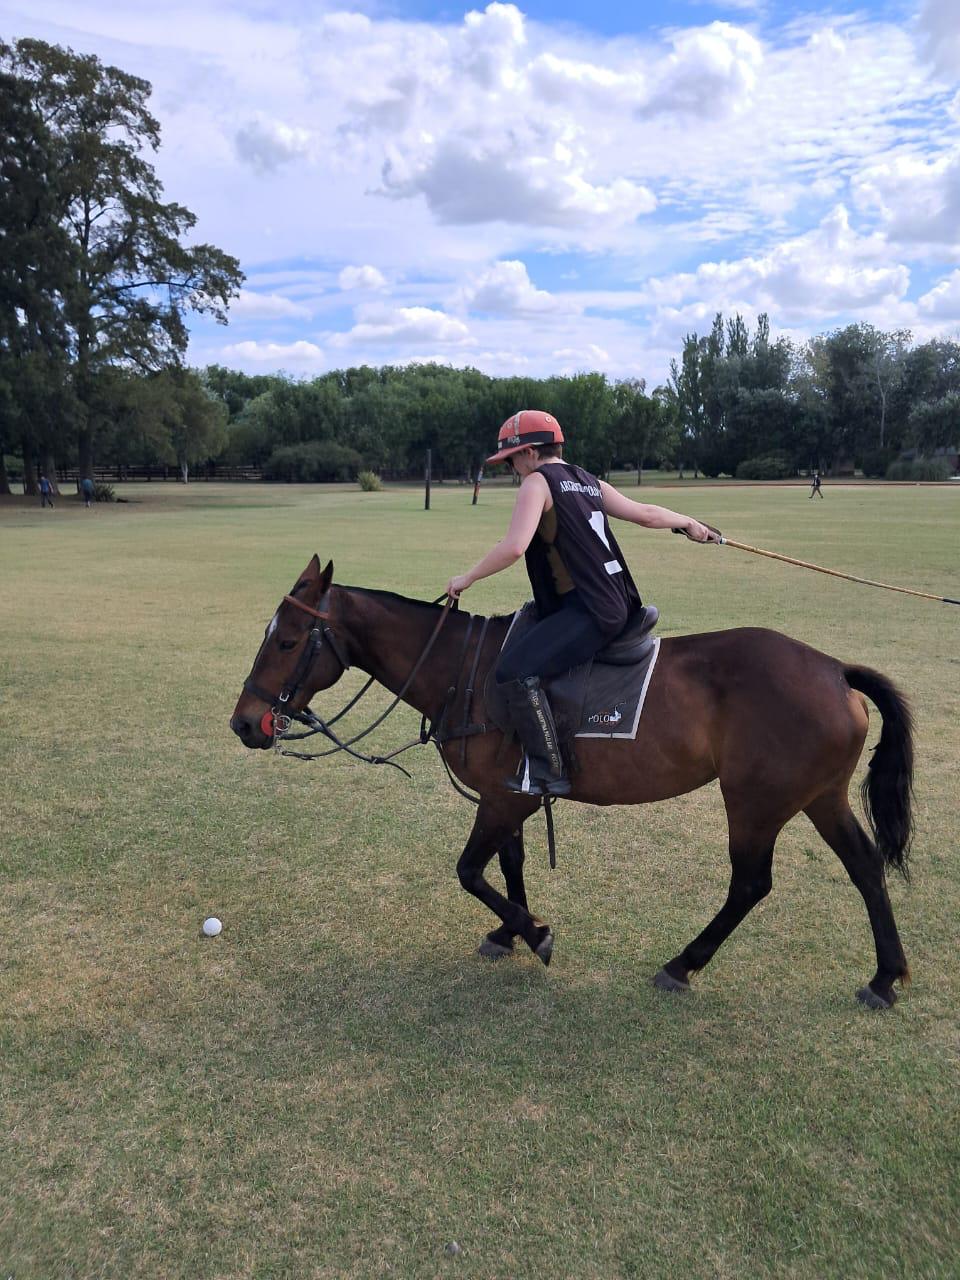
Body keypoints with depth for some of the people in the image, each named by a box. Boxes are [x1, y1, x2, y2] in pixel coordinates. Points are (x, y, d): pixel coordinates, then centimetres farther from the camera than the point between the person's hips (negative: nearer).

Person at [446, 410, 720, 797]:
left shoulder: (537, 481, -6)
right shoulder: (588, 482, 18)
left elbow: (513, 547, -19)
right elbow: (645, 513, 24)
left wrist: (467, 578, -6)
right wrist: (689, 523, 42)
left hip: (589, 611, -10)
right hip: (618, 605, 10)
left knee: (515, 669, -18)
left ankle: (547, 772, -16)